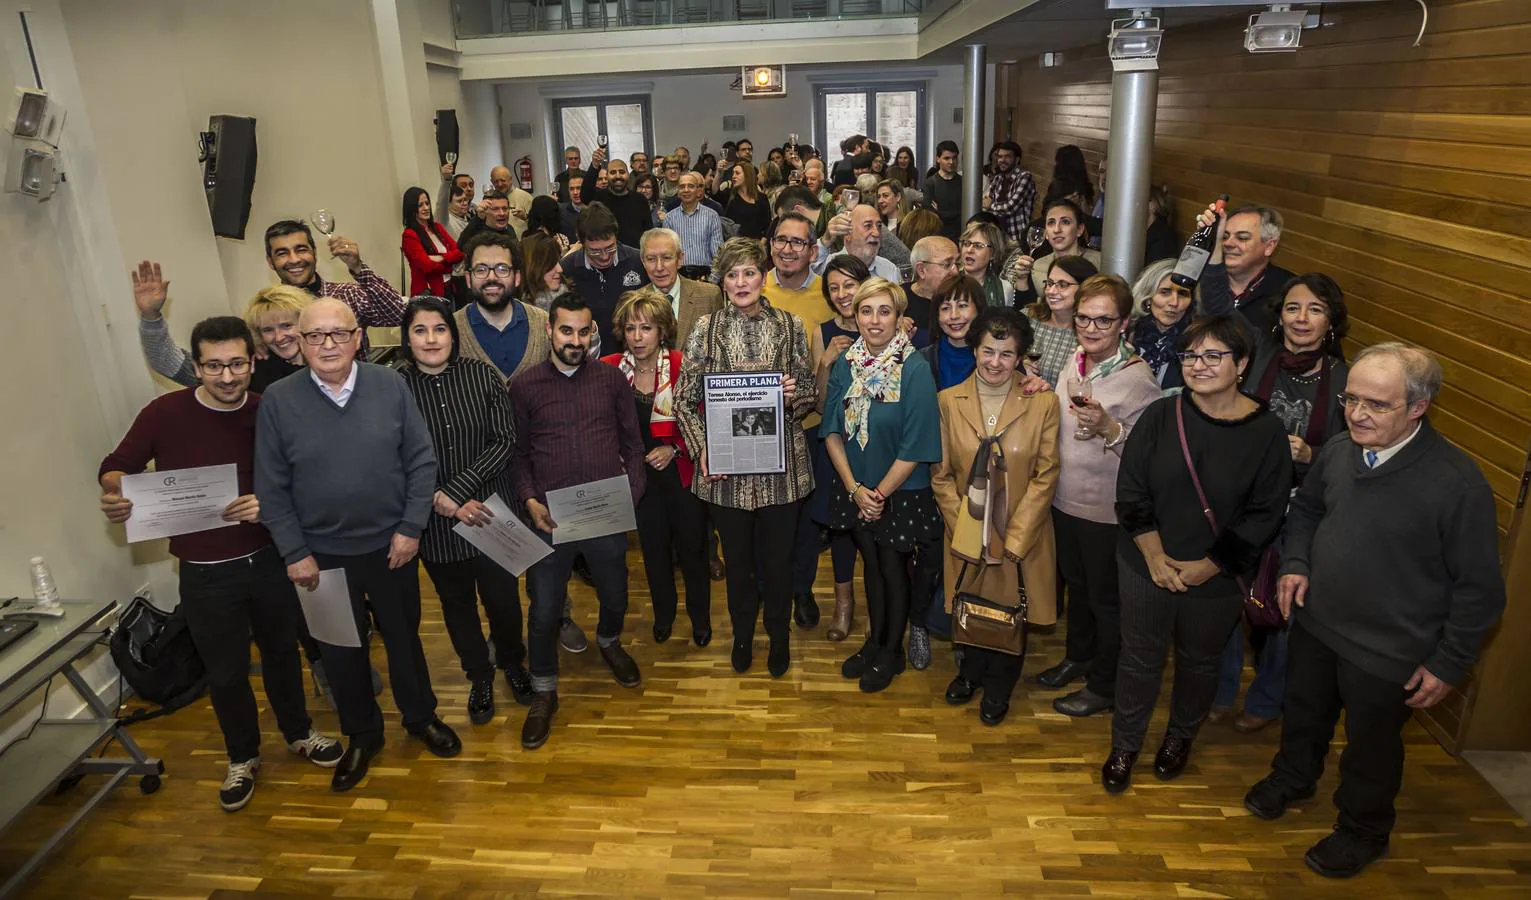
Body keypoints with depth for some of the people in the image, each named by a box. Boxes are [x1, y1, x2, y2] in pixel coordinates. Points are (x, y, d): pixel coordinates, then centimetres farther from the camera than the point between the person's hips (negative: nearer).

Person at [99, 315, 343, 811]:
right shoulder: (165, 413, -12)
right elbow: (117, 466, 0)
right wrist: (113, 494, -23)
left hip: (269, 559, 2)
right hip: (206, 573, -1)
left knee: (282, 650, 21)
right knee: (226, 671, 13)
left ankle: (298, 732, 45)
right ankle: (242, 756, 38)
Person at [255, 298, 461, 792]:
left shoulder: (390, 385, -9)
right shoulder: (278, 400, -9)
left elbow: (421, 461, -5)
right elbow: (271, 488, -5)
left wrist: (411, 527, -8)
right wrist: (294, 553, -6)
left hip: (392, 545, 0)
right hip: (322, 553, 0)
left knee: (404, 636, 18)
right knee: (340, 648, 16)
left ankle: (421, 716, 41)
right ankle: (362, 734, 38)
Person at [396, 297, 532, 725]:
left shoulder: (481, 374, -7)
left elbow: (504, 441, -11)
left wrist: (455, 490, -17)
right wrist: (440, 502, -18)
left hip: (490, 509, 0)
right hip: (435, 521, 0)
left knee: (503, 598, 11)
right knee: (457, 603, 17)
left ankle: (512, 662, 41)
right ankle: (479, 677, 41)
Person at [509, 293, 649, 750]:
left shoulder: (612, 379, 3)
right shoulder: (524, 386, 1)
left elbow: (633, 444, 6)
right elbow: (517, 454, 4)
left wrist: (631, 494, -5)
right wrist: (529, 501, -10)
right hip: (549, 518, -1)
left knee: (615, 597, 19)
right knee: (544, 612, 5)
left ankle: (609, 642, 53)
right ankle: (544, 692, 27)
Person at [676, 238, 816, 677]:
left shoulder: (790, 326, 1)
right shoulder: (706, 329, -1)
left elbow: (810, 396, 7)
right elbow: (686, 400, 0)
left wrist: (794, 395, -15)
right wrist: (702, 449, -11)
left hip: (780, 463, 0)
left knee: (778, 557, 11)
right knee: (737, 557, 15)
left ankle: (778, 635, 35)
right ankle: (742, 634, 38)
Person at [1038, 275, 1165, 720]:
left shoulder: (1137, 378, -21)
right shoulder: (1076, 361, 2)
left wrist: (1109, 429, -34)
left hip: (1108, 511, -7)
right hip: (1066, 500, 7)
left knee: (1106, 599, 11)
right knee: (1076, 584, 25)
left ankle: (1104, 685, 30)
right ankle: (1078, 657, 46)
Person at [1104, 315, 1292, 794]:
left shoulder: (1266, 431, -11)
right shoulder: (1160, 416, -7)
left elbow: (1263, 515, -10)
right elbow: (1130, 492, -6)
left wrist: (1206, 567, -12)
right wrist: (1155, 556, -12)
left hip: (1217, 576, 0)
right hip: (1146, 567, 1)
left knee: (1200, 660, 19)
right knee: (1140, 657, 13)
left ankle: (1181, 735, 46)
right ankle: (1124, 745, 33)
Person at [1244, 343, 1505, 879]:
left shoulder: (1457, 483, -26)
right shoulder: (1338, 451, -10)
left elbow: (1479, 587, -16)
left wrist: (1448, 664, -12)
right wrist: (1296, 564, -4)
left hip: (1388, 654, -5)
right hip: (1315, 624, 5)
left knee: (1371, 746, 18)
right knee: (1304, 713, 27)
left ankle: (1363, 830, 46)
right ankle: (1292, 777, 57)